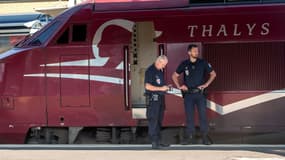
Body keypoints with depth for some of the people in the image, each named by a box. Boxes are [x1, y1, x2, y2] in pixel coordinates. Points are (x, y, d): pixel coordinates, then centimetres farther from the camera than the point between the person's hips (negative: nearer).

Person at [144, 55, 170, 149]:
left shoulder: (160, 71, 17)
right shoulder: (150, 71, -11)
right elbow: (147, 86, -18)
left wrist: (165, 87, 8)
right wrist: (161, 88, -19)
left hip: (160, 98, 9)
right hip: (153, 98, -9)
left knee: (159, 120, 10)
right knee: (153, 120, -8)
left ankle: (158, 141, 14)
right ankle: (154, 143, -7)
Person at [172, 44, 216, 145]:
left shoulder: (202, 63, 0)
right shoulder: (184, 64, 3)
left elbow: (213, 74, 9)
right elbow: (174, 76, 13)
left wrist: (206, 84, -1)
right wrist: (179, 86, 1)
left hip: (200, 93, -1)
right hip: (188, 94, 1)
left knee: (203, 115, -2)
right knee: (189, 116, 4)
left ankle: (205, 137, 3)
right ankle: (190, 137, 10)